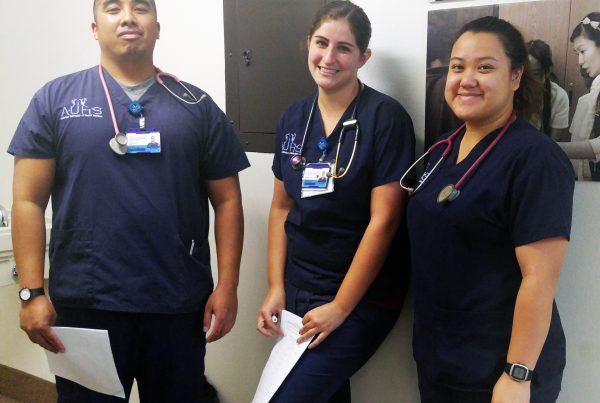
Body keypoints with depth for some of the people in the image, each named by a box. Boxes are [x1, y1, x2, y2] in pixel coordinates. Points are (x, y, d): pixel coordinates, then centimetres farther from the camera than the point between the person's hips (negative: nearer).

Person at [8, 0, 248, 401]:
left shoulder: (196, 105, 5)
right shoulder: (55, 99, 2)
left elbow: (227, 200, 4)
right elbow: (29, 201, 0)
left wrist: (227, 286, -3)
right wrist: (32, 292, -6)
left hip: (179, 306, 1)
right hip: (84, 305, 0)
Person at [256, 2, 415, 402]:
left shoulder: (386, 117, -13)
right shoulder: (293, 117, 3)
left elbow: (383, 221, -15)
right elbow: (282, 207, 9)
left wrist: (340, 306, -14)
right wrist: (276, 287, 1)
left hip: (362, 298, -5)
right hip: (297, 289, 5)